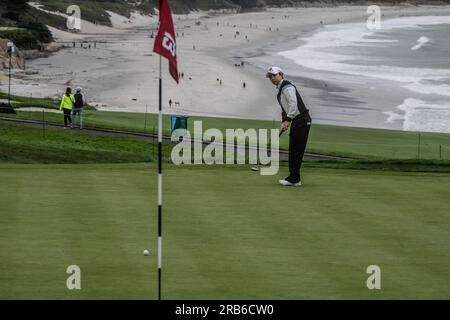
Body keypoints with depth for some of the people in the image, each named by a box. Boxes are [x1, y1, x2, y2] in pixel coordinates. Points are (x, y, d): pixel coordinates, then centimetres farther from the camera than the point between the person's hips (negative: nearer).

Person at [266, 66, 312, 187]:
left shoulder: (287, 87, -12)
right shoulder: (280, 90, 20)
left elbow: (293, 104, -22)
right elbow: (284, 108, 22)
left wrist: (288, 120, -21)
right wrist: (284, 121, 8)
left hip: (302, 120, -10)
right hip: (296, 121, 10)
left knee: (296, 150, -10)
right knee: (293, 150, 10)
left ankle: (294, 179, -9)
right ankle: (294, 178, 13)